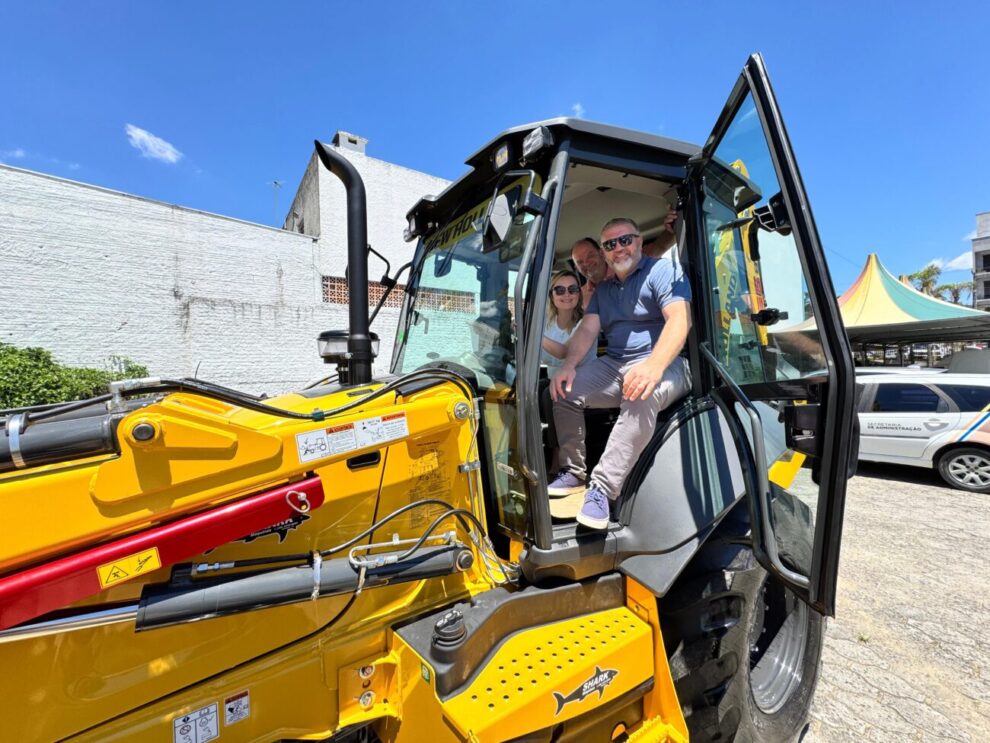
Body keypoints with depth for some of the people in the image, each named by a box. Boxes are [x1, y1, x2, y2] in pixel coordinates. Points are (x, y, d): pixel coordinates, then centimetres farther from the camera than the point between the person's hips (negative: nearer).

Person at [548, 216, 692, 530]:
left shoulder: (663, 270, -1)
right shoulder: (603, 289, 19)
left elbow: (679, 320, -18)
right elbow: (587, 330, 7)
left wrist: (654, 365, -35)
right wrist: (569, 365, -13)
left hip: (665, 364, -6)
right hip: (613, 365, 6)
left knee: (642, 397, -38)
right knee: (563, 390, -14)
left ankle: (602, 488, -33)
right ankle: (573, 473, -5)